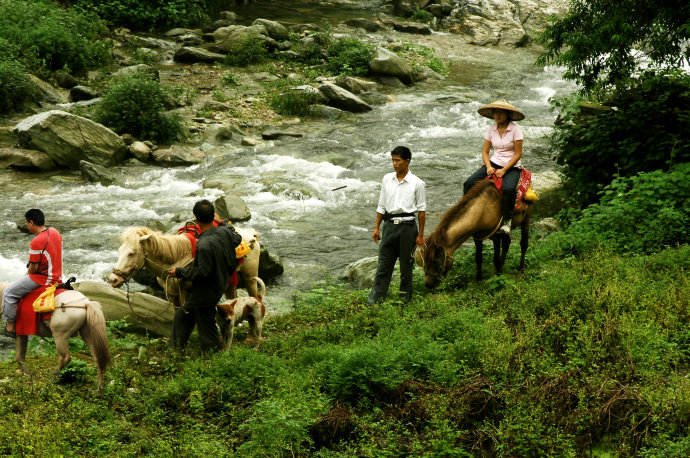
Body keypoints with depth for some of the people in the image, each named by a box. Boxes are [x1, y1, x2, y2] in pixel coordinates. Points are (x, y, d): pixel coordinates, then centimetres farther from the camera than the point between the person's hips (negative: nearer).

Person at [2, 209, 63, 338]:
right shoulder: (54, 232, 3)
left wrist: (27, 274, 4)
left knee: (8, 293, 0)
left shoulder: (36, 242, -23)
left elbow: (33, 268, -19)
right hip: (57, 277, 9)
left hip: (42, 279, -9)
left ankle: (10, 327, 2)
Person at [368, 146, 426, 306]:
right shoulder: (387, 179, 7)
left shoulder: (417, 183, -4)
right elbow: (381, 205, 13)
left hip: (407, 226, -3)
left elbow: (422, 210, 0)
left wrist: (420, 235, -1)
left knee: (406, 264, 6)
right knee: (384, 263, 2)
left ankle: (405, 297, 18)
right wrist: (376, 228, 10)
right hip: (389, 225, 3)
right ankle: (376, 297, 3)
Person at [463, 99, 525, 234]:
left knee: (508, 189, -37)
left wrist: (504, 170, -16)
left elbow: (518, 154, -9)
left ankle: (506, 219, -20)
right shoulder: (491, 129, 5)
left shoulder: (515, 129, -9)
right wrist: (489, 167, -10)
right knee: (469, 183, -16)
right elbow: (485, 152, 9)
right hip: (494, 163, 5)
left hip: (512, 167, -5)